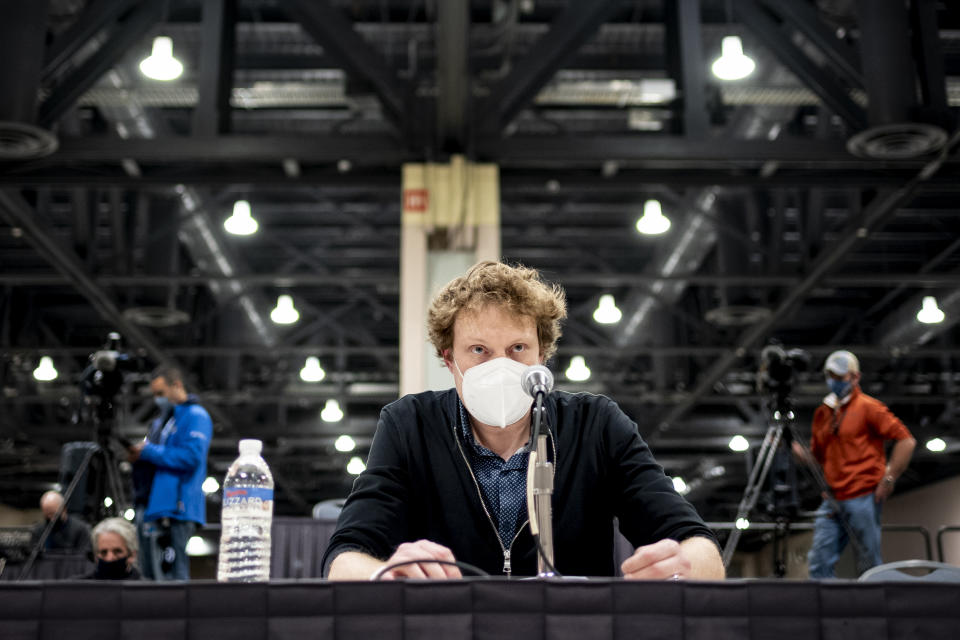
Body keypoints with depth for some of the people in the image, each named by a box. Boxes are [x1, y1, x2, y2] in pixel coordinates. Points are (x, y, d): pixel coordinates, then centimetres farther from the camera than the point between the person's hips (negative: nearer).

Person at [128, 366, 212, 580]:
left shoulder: (195, 416, -4)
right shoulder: (165, 420, 25)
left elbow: (191, 457, -17)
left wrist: (148, 452, -11)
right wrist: (138, 454, 8)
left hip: (176, 510, -10)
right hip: (155, 511, 10)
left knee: (173, 576, -13)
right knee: (151, 578, 8)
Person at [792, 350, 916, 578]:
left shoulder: (868, 407, -3)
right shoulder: (822, 413, 16)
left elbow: (906, 440, -8)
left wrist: (889, 479, -12)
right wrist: (800, 452, 2)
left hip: (863, 497, -6)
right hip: (833, 500, 6)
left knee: (869, 565, 0)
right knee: (819, 561, 0)